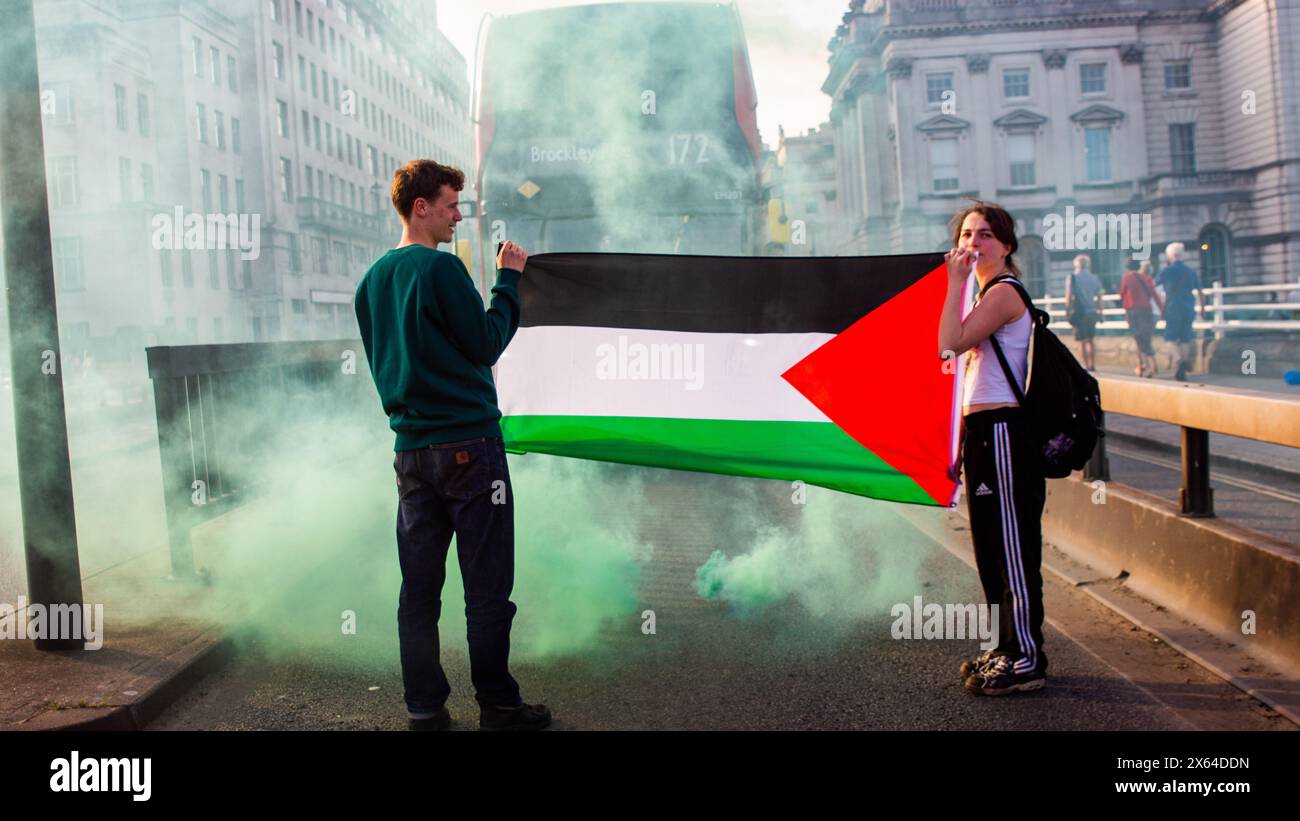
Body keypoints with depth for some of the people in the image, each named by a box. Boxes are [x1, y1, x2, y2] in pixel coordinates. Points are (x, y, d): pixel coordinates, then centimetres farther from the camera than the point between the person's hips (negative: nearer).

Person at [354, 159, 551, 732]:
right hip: (467, 443, -7)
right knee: (487, 587, 0)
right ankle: (497, 707, 6)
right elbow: (486, 345, -9)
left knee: (419, 586, 9)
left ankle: (424, 710, 14)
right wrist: (508, 281, -1)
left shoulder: (372, 279, 12)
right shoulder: (441, 267, -11)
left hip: (410, 446, 7)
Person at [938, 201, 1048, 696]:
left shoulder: (1004, 292, -13)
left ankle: (1027, 660, 0)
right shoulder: (988, 293, 19)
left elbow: (950, 344, -24)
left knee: (1012, 545, -6)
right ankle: (1009, 649, 26)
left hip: (1002, 431, -10)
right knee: (991, 546, 15)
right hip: (984, 431, 10)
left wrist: (955, 283, -17)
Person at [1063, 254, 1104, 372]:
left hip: (1079, 311, -3)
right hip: (1092, 311, 4)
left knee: (1083, 340, 0)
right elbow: (1099, 297, 9)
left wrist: (1067, 311, -3)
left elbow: (1068, 297, -8)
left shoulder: (1072, 277, -3)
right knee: (1091, 339, 14)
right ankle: (1093, 364, 11)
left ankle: (1086, 365, -4)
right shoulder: (1094, 278, 8)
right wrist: (1100, 313, 14)